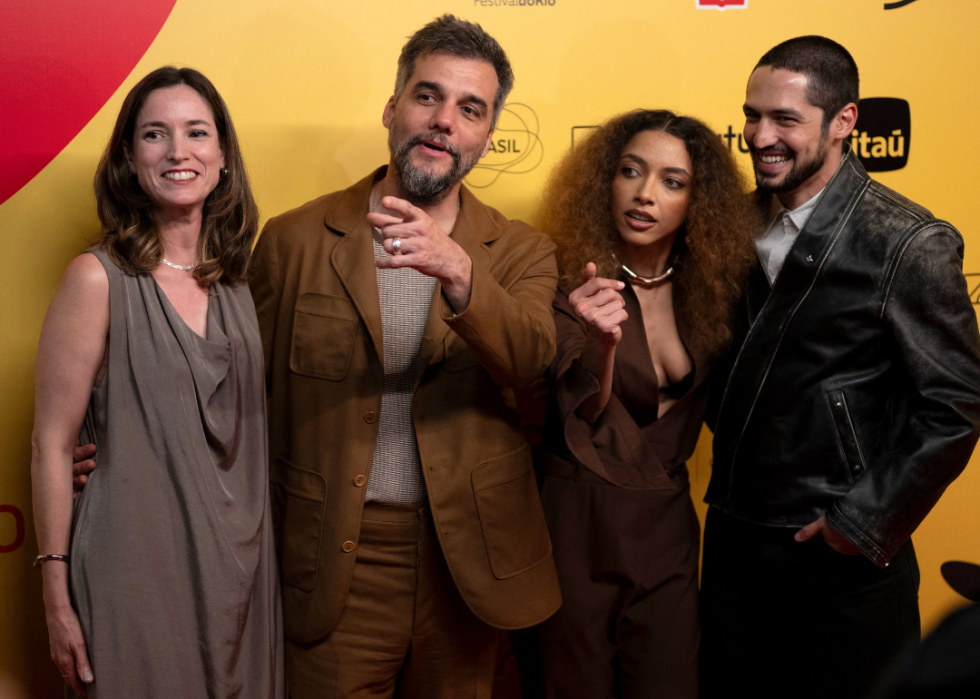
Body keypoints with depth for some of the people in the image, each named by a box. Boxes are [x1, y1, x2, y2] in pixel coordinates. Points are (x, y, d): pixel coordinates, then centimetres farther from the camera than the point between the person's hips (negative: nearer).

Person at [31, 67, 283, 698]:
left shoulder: (236, 280, 5)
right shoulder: (99, 279, -11)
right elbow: (53, 445, -10)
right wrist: (58, 599, -10)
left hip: (241, 565, 5)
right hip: (138, 570, -5)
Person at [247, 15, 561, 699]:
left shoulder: (523, 252, 2)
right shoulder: (294, 239, 0)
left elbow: (530, 359, -18)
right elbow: (252, 405, 3)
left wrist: (458, 272, -35)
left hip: (466, 562, 1)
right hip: (332, 567, -1)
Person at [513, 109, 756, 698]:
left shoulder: (708, 289, 1)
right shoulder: (571, 282, -12)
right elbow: (578, 414, -25)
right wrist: (601, 343, -43)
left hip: (667, 529, 4)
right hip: (577, 523, -4)